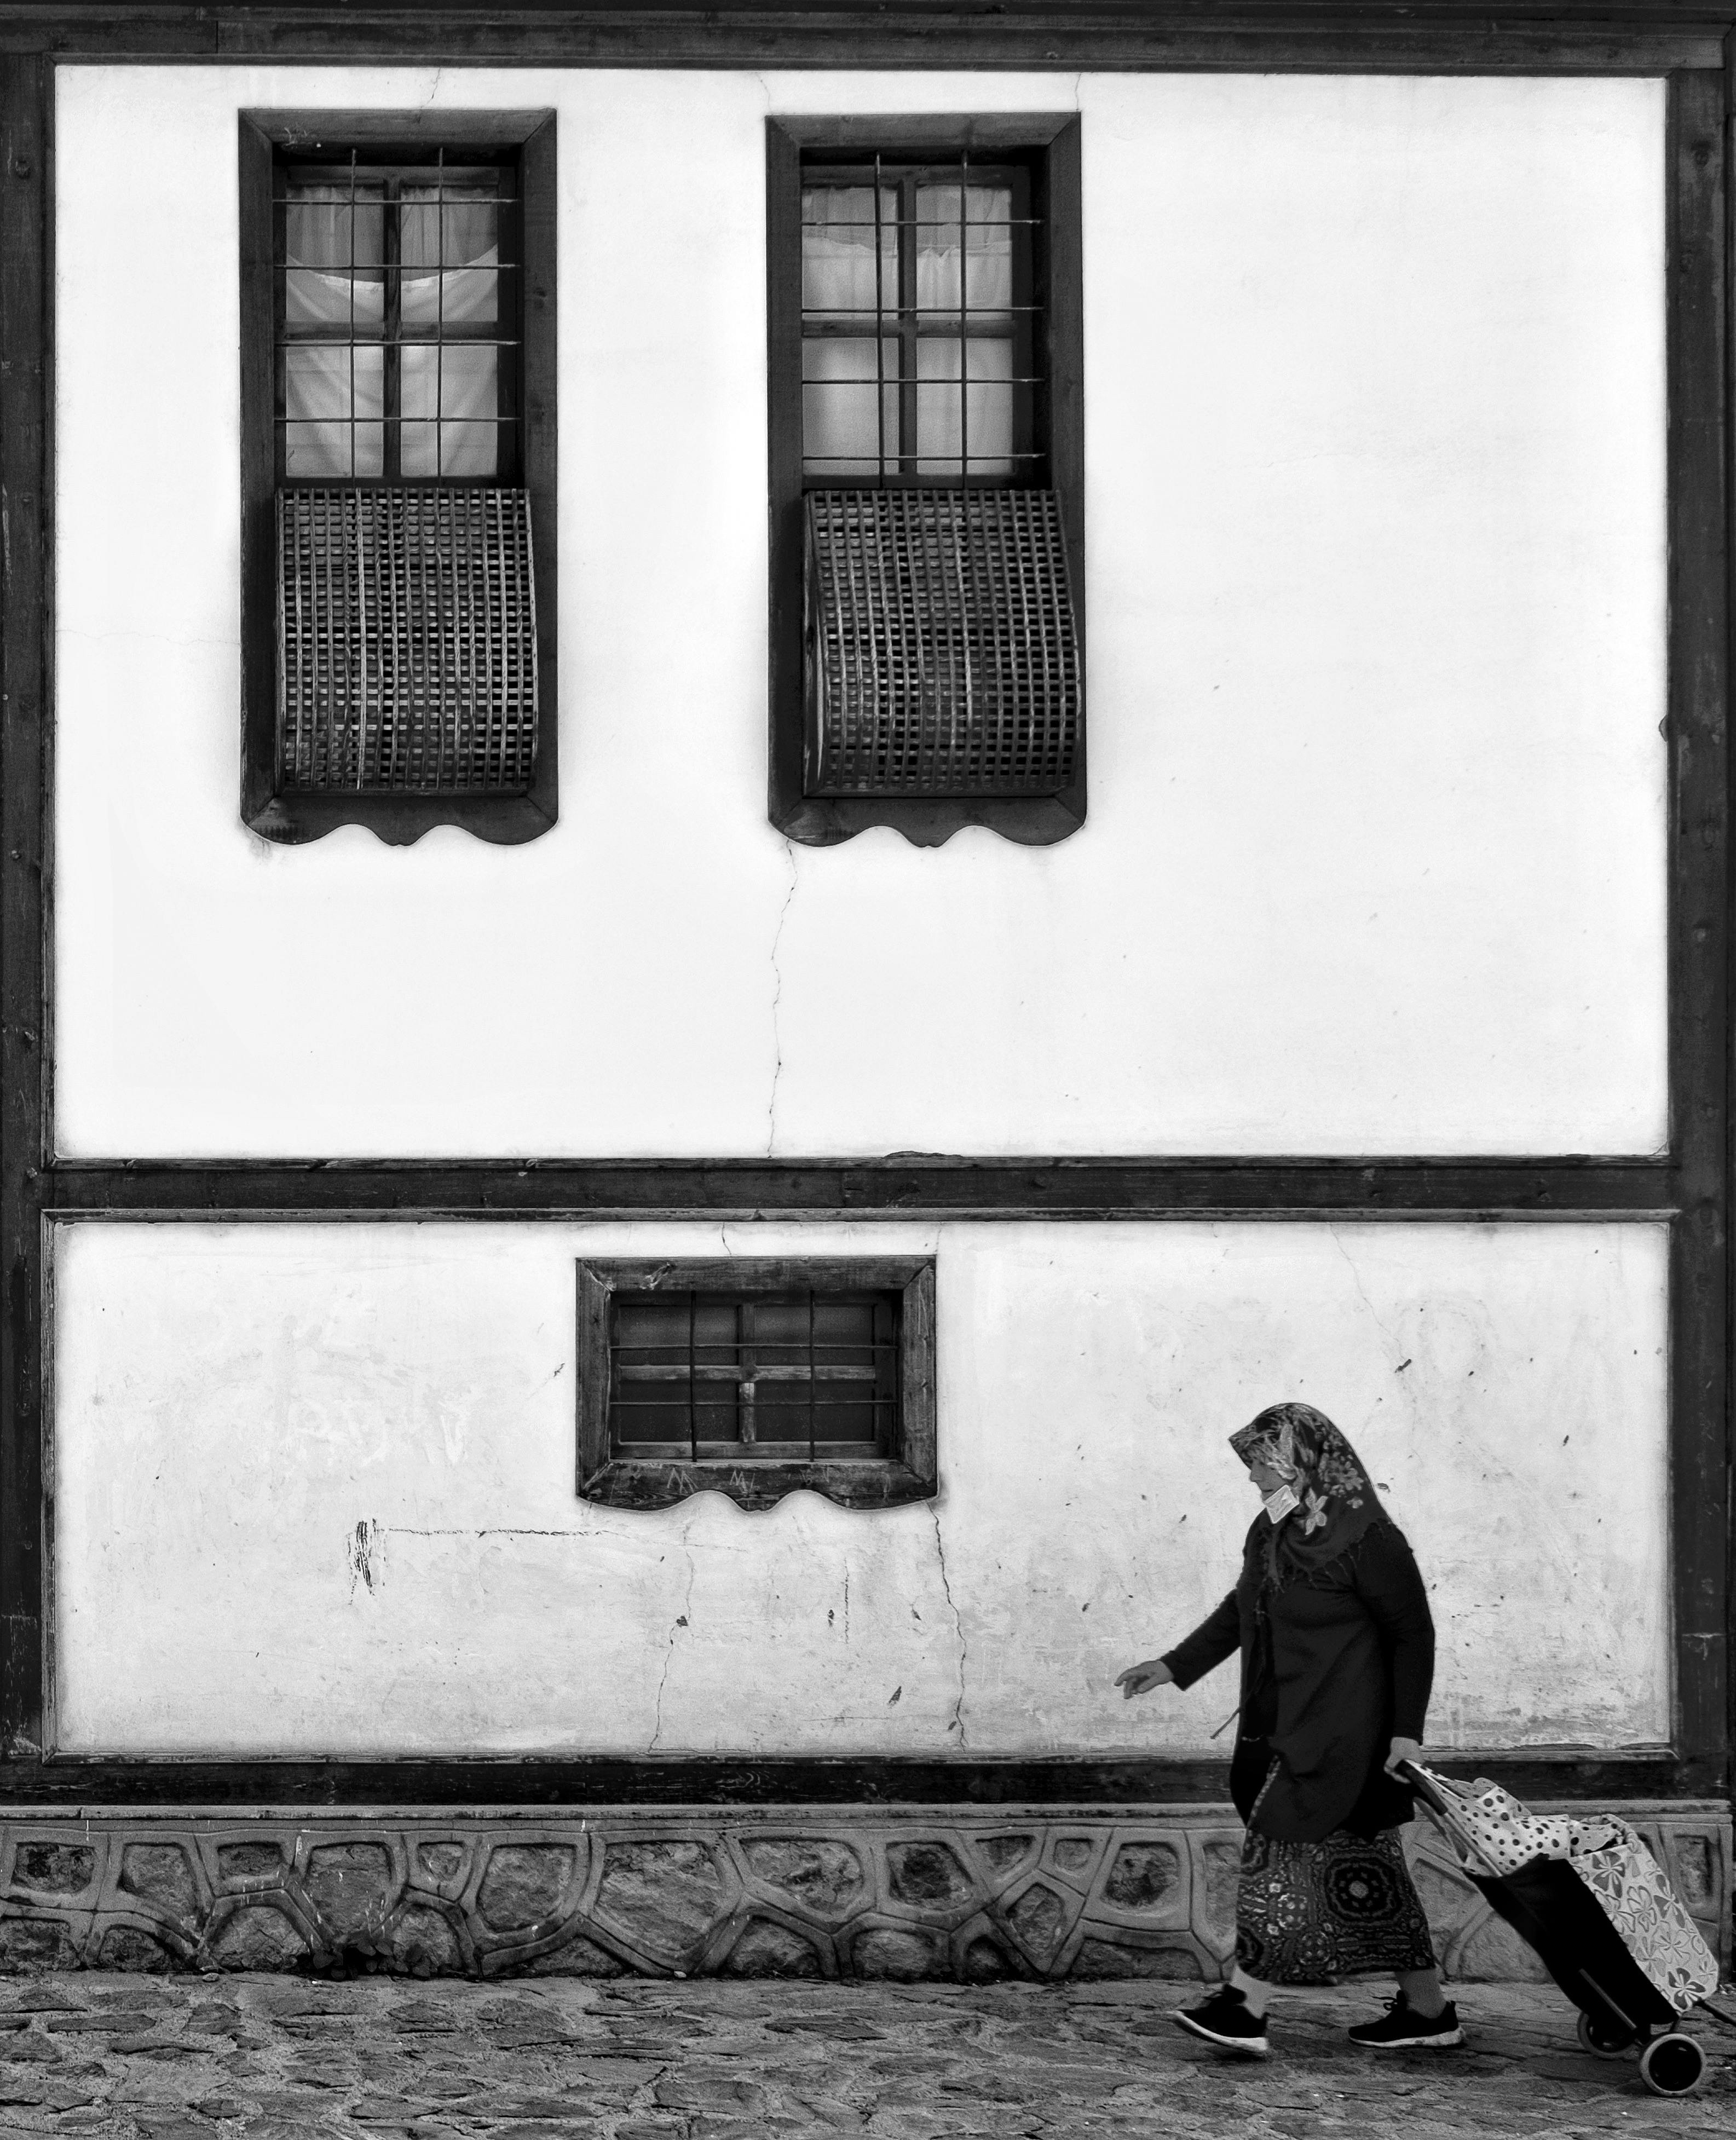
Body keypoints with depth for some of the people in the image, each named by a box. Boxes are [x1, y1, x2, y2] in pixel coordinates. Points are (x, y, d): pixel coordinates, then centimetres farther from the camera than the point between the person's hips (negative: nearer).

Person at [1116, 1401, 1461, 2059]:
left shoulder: (1364, 1537, -15)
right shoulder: (1272, 1530, 9)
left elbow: (1414, 1632, -11)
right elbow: (1241, 1610, 24)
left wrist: (1407, 1729, -14)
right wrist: (1175, 1665, 22)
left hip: (1336, 1731, -8)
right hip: (1285, 1727, 8)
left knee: (1279, 1844, -10)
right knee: (1362, 1861, 11)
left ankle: (1245, 2005, -8)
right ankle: (1427, 2010, 18)